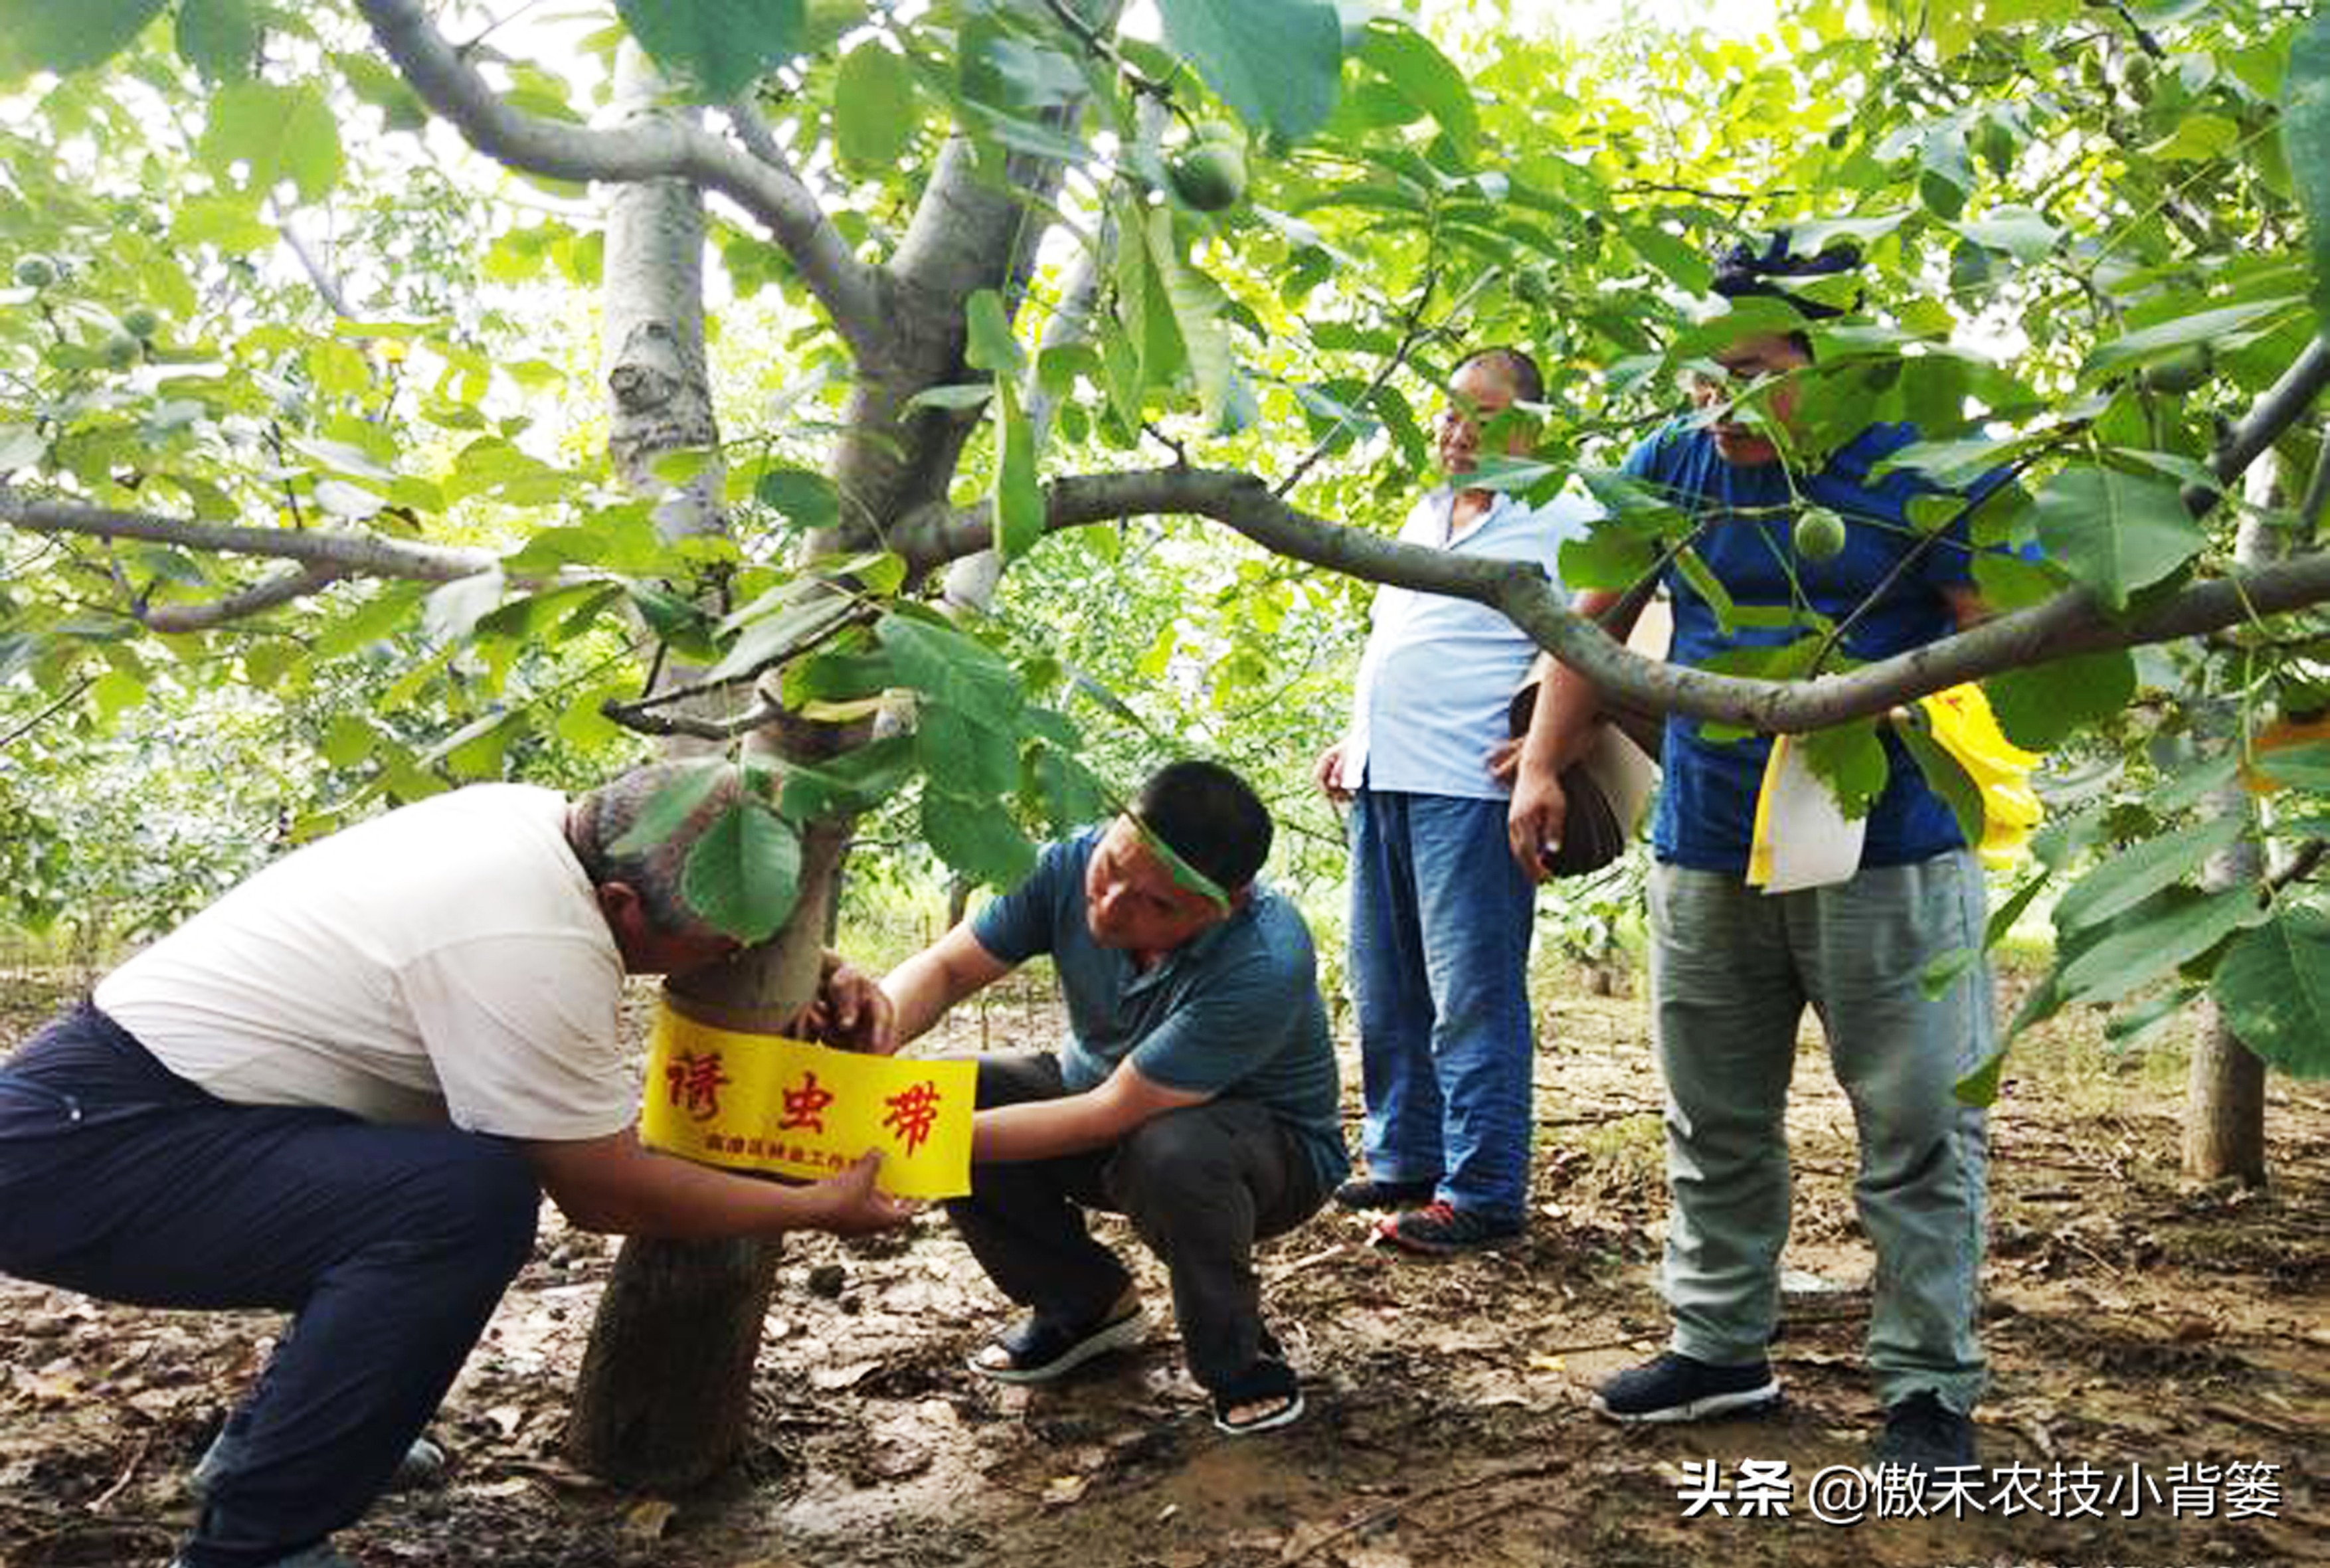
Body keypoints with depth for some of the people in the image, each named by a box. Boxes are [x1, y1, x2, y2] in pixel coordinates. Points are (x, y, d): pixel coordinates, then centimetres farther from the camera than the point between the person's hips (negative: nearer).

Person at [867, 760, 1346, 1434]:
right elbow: (942, 968, -14)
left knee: (1171, 1153, -39)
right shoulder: (1075, 864, -21)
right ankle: (1086, 1302, 9)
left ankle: (1237, 1358, -7)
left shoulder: (1265, 966, -36)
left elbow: (1111, 1117, -33)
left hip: (1271, 1144, -5)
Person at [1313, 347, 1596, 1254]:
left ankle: (1484, 1193, 2)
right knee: (1385, 991, 12)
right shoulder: (1421, 518, 22)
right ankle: (1403, 1161, 24)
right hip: (1382, 780, 8)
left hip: (1470, 788, -8)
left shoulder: (1561, 522, -3)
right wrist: (1353, 741, 20)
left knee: (1472, 997, -5)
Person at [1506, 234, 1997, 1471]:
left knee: (1918, 1136, 3)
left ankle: (1930, 1388, 18)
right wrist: (1542, 766, 9)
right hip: (1707, 861, 4)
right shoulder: (1669, 468, 5)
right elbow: (1592, 624, 13)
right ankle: (1717, 1349, 30)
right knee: (1713, 1131, 14)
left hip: (1887, 863, -3)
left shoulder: (1916, 473, -7)